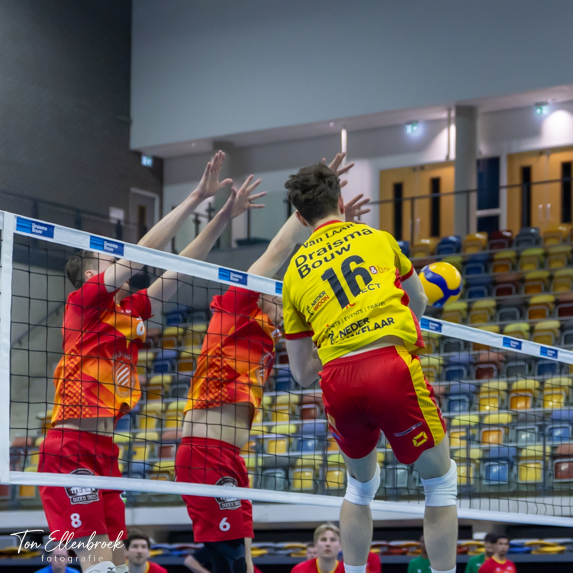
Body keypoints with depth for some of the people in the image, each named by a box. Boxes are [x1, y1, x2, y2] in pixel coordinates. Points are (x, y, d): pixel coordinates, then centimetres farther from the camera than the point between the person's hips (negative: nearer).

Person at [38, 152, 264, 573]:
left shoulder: (129, 312, 16)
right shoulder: (84, 301, -3)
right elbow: (144, 251, -10)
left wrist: (225, 215, 16)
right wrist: (196, 198, -9)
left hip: (105, 451, 8)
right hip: (71, 447, -8)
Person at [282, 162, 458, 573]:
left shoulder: (295, 271, 19)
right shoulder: (378, 238, 17)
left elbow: (303, 374, 20)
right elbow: (419, 302, 32)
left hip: (337, 381, 3)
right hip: (394, 367, -3)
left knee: (361, 485, 26)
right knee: (441, 481, 12)